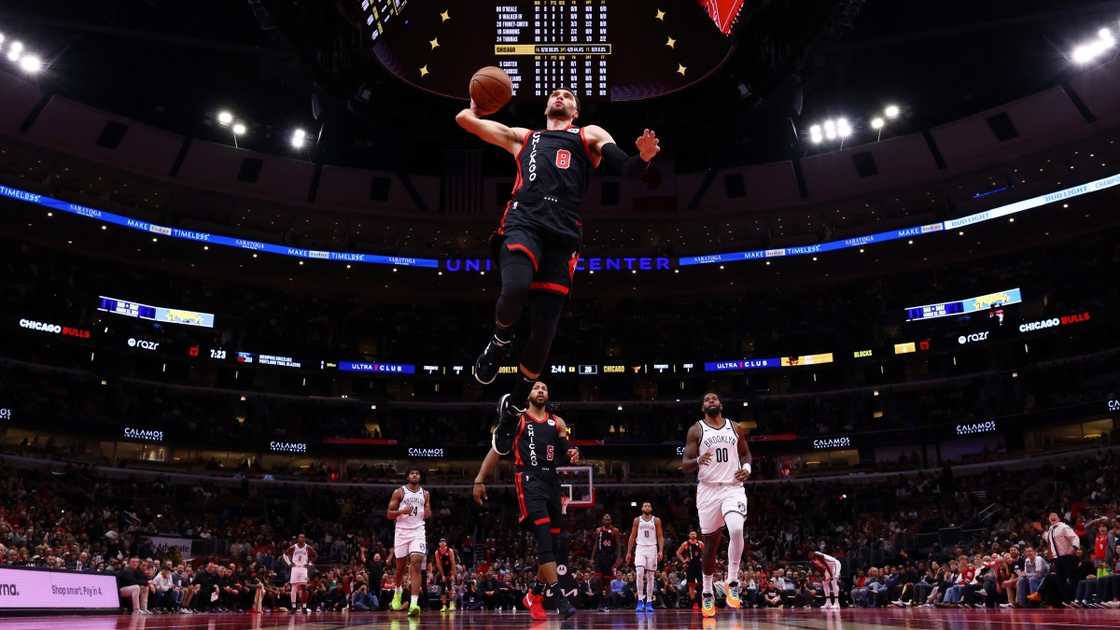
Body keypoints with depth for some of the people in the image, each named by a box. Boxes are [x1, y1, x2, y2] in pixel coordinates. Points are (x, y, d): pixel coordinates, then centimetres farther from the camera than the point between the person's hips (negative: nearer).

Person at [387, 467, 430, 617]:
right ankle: (397, 594, 41)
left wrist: (428, 513, -7)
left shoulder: (425, 494, 9)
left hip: (418, 531, 0)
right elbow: (389, 514, 0)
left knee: (416, 564, -17)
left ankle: (413, 604, -24)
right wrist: (402, 511, -18)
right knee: (401, 566, 11)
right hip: (402, 531, 0)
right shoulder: (399, 492, 0)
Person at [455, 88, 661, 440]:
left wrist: (644, 156, -8)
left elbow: (627, 172, 11)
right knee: (515, 287, -33)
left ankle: (515, 404, 17)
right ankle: (500, 341, 2)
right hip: (523, 220, 0)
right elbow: (464, 118, 32)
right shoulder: (522, 137, 31)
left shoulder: (590, 135, 26)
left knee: (544, 330, -5)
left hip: (563, 231, 0)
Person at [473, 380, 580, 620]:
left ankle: (534, 595, 21)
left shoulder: (557, 422, 17)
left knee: (557, 541, 5)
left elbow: (566, 452, 16)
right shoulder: (517, 419, 6)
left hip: (552, 481, 6)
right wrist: (479, 480, -2)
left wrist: (573, 455, -9)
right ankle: (558, 596, -22)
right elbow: (496, 450, 5)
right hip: (529, 479, -5)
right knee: (544, 535, -21)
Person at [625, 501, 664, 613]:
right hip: (640, 548, -1)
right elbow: (632, 537, 8)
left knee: (650, 576, 3)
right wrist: (629, 552, 4)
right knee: (640, 573, -18)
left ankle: (649, 602, 10)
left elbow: (660, 537, 3)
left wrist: (661, 551, -10)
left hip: (652, 549, 1)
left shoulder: (656, 520, 4)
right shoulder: (637, 520, 5)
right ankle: (640, 600, -13)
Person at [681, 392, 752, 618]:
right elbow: (685, 464, -1)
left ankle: (732, 582, -6)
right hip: (708, 490, -1)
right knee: (710, 542, 5)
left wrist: (747, 467, -2)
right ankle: (707, 593, 21)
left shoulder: (734, 427, 9)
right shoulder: (696, 430, 2)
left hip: (733, 488, 1)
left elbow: (746, 453, 20)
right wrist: (698, 461, -24)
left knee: (736, 531, -24)